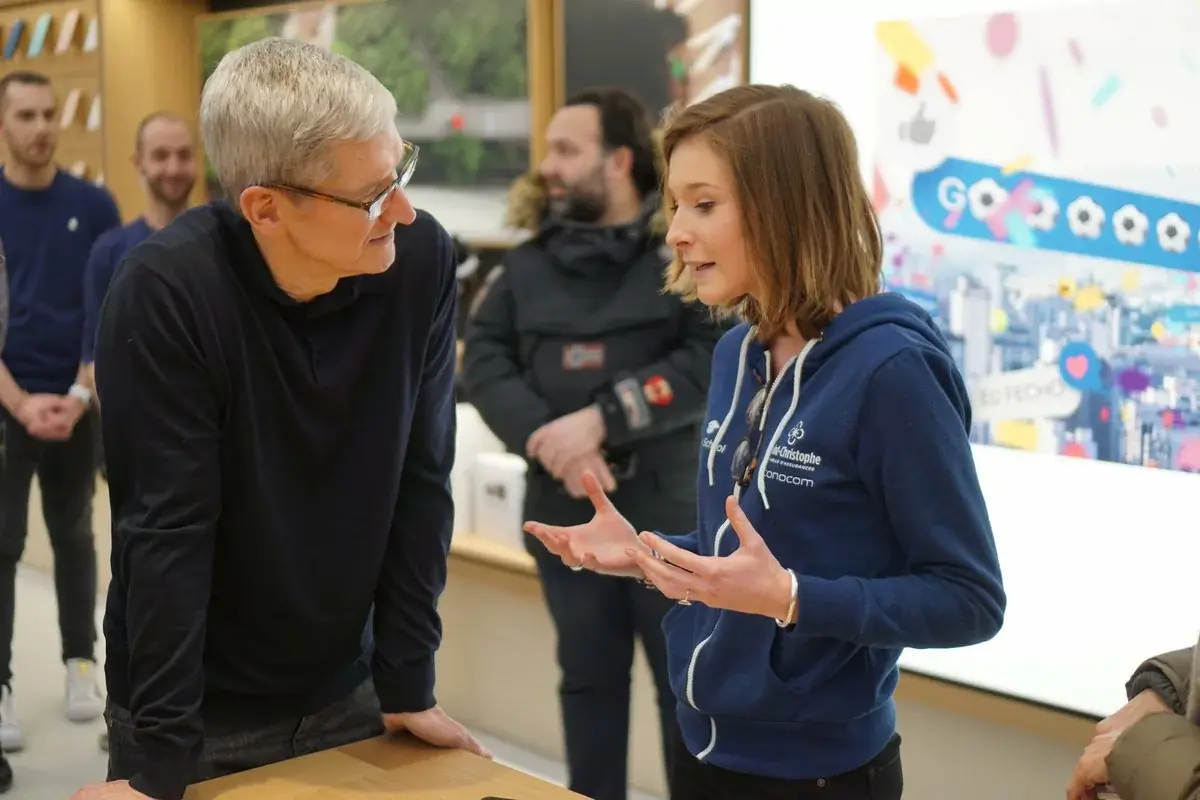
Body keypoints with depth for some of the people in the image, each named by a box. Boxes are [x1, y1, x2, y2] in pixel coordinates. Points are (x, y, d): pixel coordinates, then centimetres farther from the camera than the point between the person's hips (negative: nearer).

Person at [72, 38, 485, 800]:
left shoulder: (421, 260, -13)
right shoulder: (165, 292, -23)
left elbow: (419, 485, -7)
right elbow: (168, 528, -20)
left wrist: (408, 688, -4)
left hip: (343, 689, 4)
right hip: (198, 708, -3)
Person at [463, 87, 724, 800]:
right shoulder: (530, 261, 9)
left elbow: (716, 360, -17)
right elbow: (482, 358, 1)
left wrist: (603, 419, -22)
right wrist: (543, 437, -17)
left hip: (669, 509, -4)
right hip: (563, 510, 4)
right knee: (588, 680, 16)